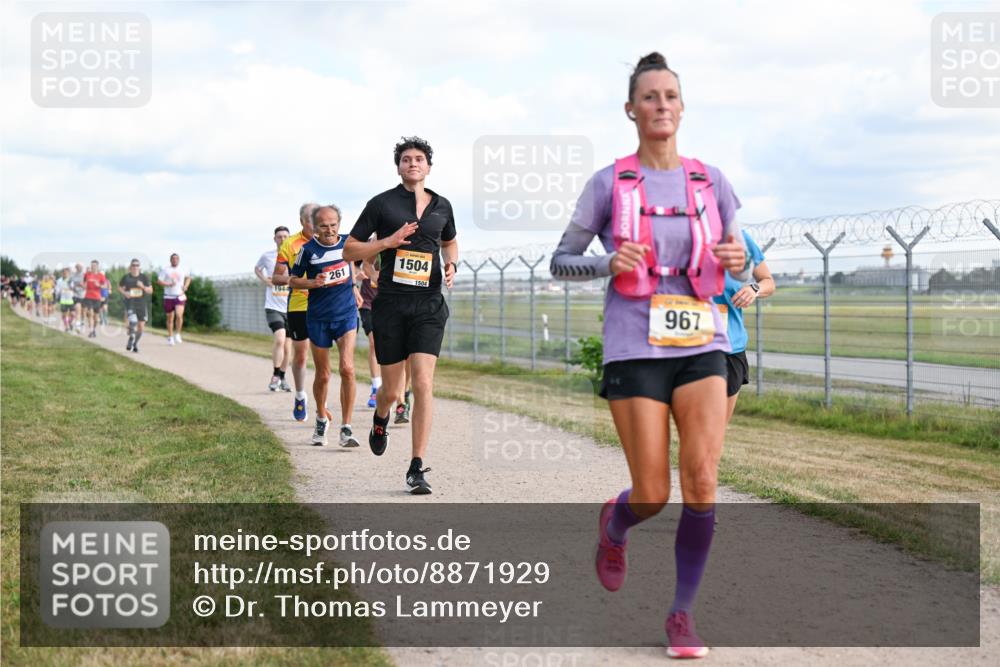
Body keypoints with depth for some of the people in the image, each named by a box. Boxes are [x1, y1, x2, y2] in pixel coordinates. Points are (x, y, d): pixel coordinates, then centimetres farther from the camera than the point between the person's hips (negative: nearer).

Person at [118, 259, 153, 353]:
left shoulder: (144, 277, 2)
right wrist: (124, 293, -9)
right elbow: (120, 287, 12)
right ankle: (131, 340, -2)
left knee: (141, 327, 4)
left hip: (141, 305, 3)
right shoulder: (126, 277, -1)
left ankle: (135, 344, 27)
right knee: (133, 322, -26)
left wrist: (143, 287, -16)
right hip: (130, 305, -3)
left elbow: (150, 291, 3)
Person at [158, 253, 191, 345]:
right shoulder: (166, 270, 0)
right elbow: (159, 281, -5)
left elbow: (188, 277, 26)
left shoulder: (183, 269, 8)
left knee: (179, 315, -19)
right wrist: (168, 285, -19)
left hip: (180, 296, 1)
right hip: (169, 297, 0)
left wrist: (186, 286, 9)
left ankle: (177, 334, -1)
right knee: (170, 318, 6)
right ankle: (170, 337, 20)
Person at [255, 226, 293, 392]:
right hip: (273, 307, -2)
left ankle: (282, 378, 25)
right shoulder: (267, 256, 1)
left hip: (291, 308, 2)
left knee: (288, 345, 9)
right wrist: (264, 280, 3)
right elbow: (257, 268, 21)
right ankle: (275, 376, -10)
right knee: (280, 339, -21)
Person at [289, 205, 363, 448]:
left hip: (346, 314, 1)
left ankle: (346, 429, -10)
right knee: (322, 375, 8)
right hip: (318, 317, -1)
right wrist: (314, 283, -15)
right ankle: (322, 419, 34)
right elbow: (293, 280, 0)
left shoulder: (348, 242, -1)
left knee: (347, 368, -15)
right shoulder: (308, 250, -7)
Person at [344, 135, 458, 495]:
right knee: (392, 390, 5)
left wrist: (451, 264, 8)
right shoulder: (382, 204, 1)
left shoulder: (442, 206, 10)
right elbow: (349, 251, 2)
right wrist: (388, 242, -13)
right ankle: (380, 419, 44)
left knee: (423, 383, -14)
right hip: (390, 304, -1)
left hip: (429, 304, 1)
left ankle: (416, 468, -10)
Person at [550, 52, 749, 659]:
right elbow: (561, 262, 6)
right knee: (653, 495, -3)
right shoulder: (609, 184, 1)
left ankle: (683, 613, 2)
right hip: (636, 351, -2)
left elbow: (739, 263, 17)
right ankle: (614, 524, 35)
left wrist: (738, 261, -7)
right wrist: (610, 263, -14)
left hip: (701, 346, 2)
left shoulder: (711, 181, 7)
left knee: (702, 480, -13)